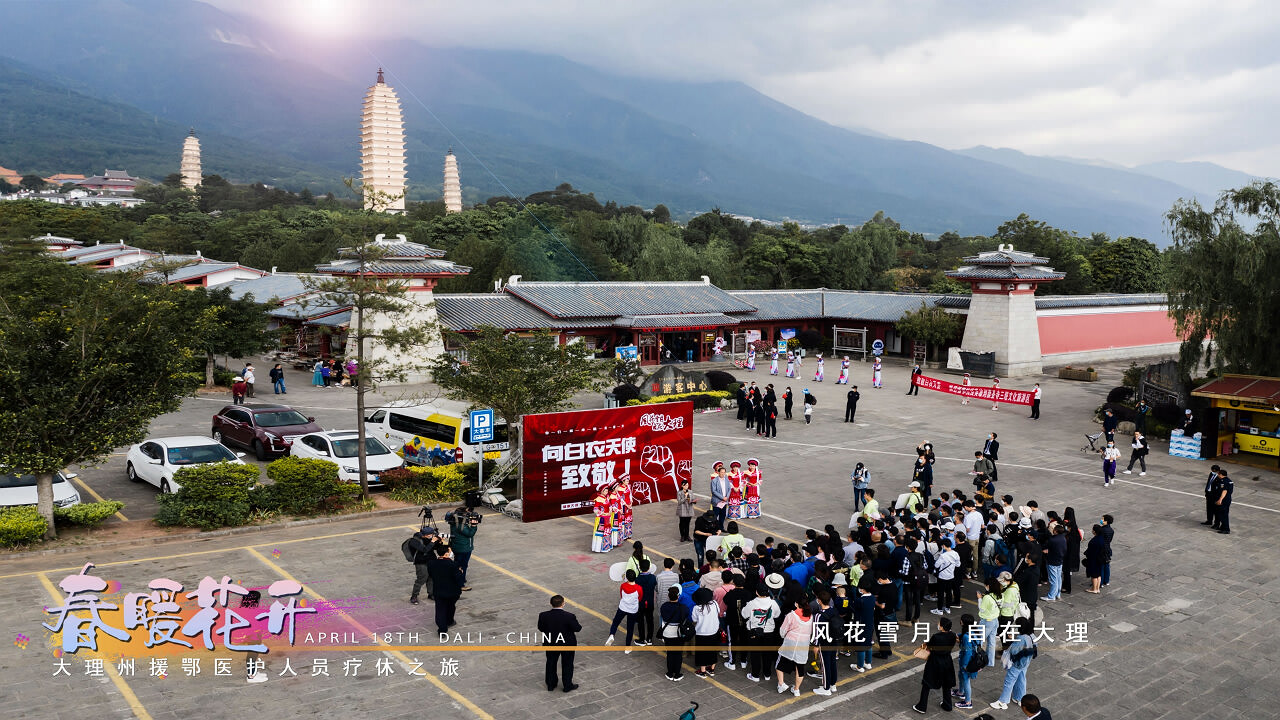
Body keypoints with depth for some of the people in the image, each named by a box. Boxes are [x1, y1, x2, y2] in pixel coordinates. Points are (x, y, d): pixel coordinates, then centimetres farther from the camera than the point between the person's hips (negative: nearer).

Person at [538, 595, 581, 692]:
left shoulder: (543, 616, -20)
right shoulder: (569, 616, -28)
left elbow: (540, 628, -6)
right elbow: (577, 629, -18)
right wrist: (579, 624, 3)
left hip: (550, 644, 3)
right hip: (567, 644, -2)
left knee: (551, 663, 24)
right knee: (567, 664, 18)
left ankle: (551, 684, 38)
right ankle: (567, 686, 30)